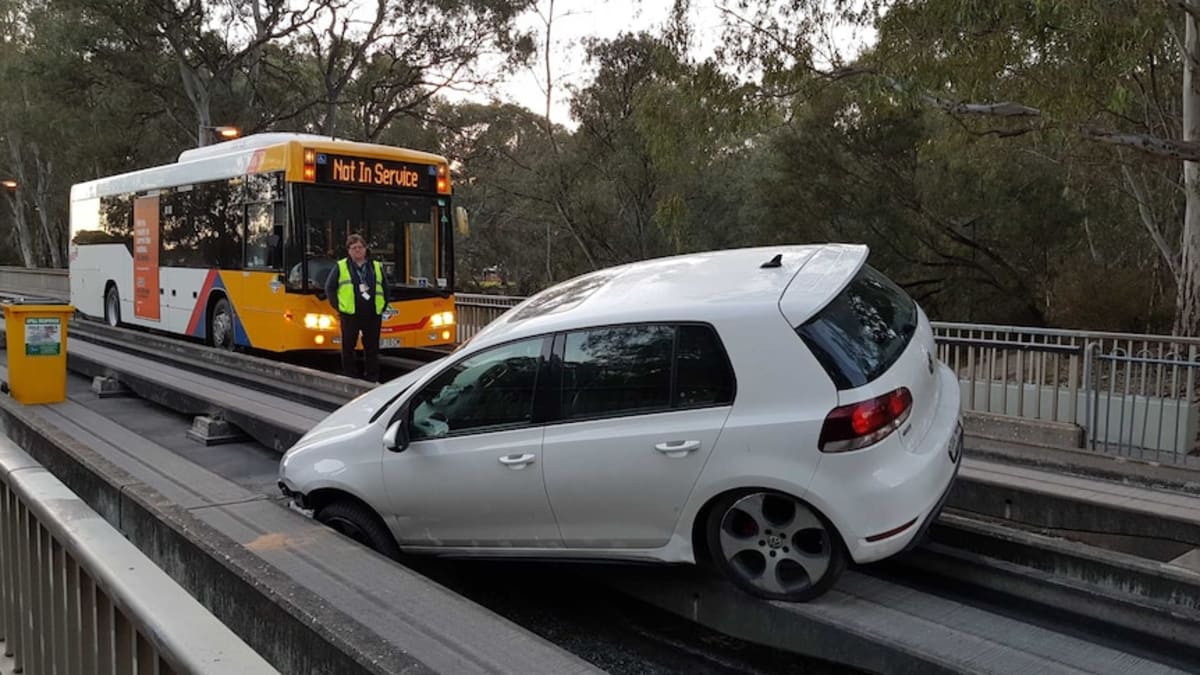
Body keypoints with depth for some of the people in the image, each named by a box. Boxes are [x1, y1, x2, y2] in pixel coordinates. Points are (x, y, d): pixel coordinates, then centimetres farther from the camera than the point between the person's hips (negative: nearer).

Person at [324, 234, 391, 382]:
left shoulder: (377, 267, 12)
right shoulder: (340, 267, 3)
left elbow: (386, 288, 18)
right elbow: (329, 288, 6)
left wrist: (383, 306, 8)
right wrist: (338, 306, -1)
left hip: (373, 315, 2)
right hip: (350, 315, -2)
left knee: (372, 347, 7)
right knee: (348, 347, 3)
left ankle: (372, 379, 16)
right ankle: (349, 378, 13)